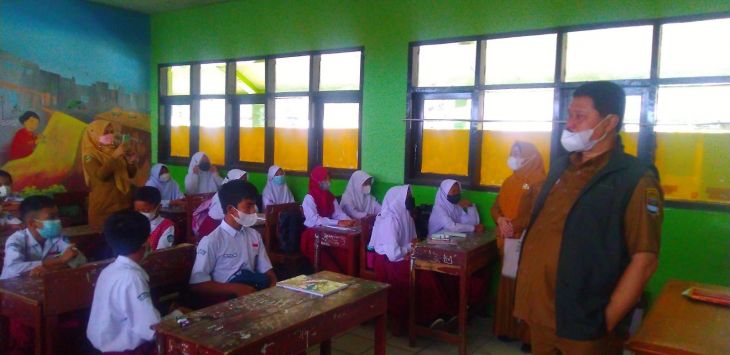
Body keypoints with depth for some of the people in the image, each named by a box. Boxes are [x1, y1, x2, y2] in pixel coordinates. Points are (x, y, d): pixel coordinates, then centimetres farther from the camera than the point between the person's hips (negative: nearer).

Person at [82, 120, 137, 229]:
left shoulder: (116, 150, 9)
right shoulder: (90, 155, -5)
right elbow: (100, 175, -22)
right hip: (104, 204, -5)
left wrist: (131, 163, -9)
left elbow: (131, 174, 11)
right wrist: (114, 156, -24)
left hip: (124, 201, 5)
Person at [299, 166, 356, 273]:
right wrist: (338, 223, -28)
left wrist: (349, 221, -16)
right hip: (313, 236, -6)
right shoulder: (309, 198, -11)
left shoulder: (330, 197, 11)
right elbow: (314, 220, -23)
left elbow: (339, 213, 7)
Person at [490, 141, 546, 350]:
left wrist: (514, 226, -19)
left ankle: (529, 334, 7)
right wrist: (500, 221, -8)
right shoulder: (509, 181, 14)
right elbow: (495, 207, 12)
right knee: (508, 285, 11)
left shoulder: (539, 182, -8)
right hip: (507, 242, 7)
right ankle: (507, 328, 21)